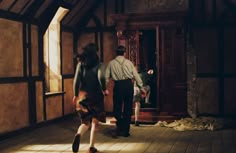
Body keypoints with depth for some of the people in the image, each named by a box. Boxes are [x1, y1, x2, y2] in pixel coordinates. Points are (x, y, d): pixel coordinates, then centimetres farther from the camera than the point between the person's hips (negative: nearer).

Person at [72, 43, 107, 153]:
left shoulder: (81, 64, 3)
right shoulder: (99, 65, -5)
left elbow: (76, 79, -2)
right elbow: (101, 77, -21)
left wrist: (75, 95, 4)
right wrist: (104, 89, -5)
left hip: (83, 95, 2)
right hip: (95, 96, -2)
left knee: (85, 121, 11)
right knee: (95, 122, 12)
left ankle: (78, 135, -21)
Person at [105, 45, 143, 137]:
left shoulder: (111, 63, 4)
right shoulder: (128, 62, 4)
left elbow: (106, 76, 4)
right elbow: (136, 75, 4)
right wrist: (141, 86, 11)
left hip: (118, 85, -1)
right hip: (128, 85, 1)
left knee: (117, 108, 9)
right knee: (128, 108, 9)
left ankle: (119, 126, -13)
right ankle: (125, 131, 14)